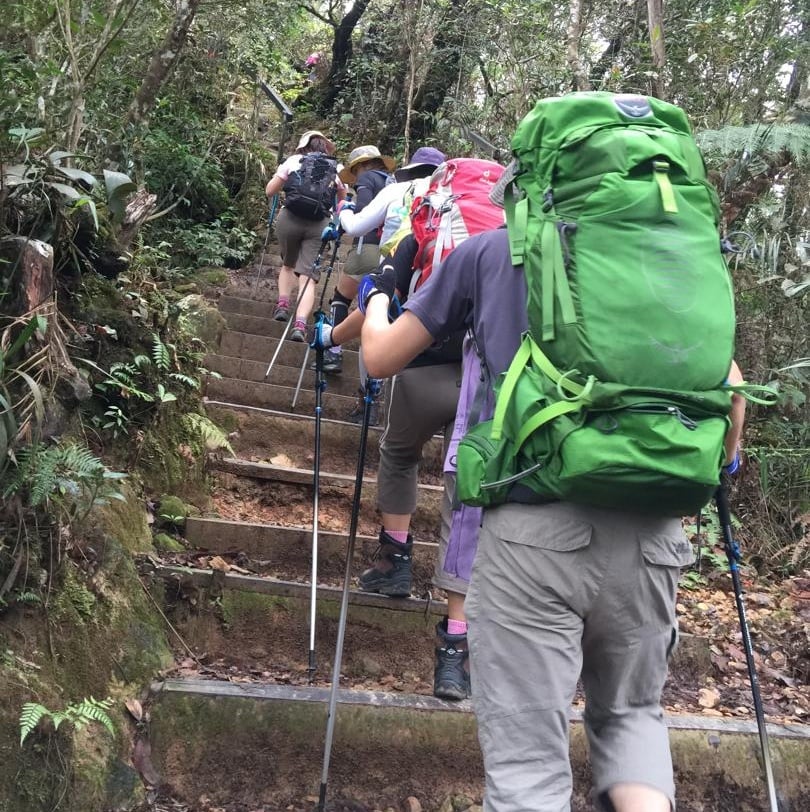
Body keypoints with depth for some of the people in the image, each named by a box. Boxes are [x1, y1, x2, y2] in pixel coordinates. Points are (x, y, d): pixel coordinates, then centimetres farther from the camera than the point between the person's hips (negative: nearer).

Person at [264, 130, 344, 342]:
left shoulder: (293, 161, 11)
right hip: (319, 223, 0)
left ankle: (283, 305, 10)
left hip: (290, 218, 0)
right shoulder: (333, 168, 16)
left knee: (287, 265, 26)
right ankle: (300, 324, -22)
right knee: (308, 276, -5)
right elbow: (343, 199, 23)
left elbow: (270, 191, 12)